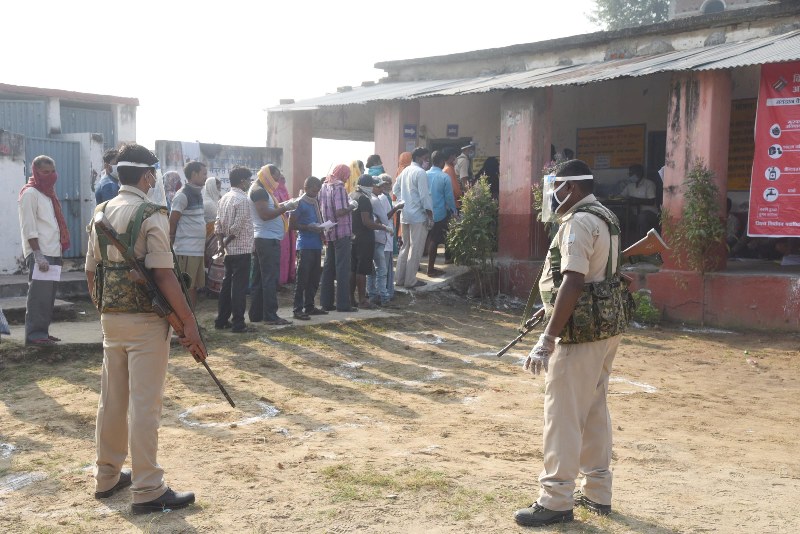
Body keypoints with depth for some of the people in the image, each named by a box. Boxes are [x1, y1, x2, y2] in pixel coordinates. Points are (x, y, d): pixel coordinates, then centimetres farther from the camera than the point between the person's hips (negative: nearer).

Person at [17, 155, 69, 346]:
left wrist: (59, 250, 15)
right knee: (39, 295, -9)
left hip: (53, 253, 8)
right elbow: (28, 228, -12)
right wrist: (38, 255, -19)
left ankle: (42, 331, 15)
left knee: (48, 295, 9)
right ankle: (34, 334, -7)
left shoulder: (48, 194, 21)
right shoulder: (30, 193, -5)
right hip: (39, 253, -8)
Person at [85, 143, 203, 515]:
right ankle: (147, 490, 4)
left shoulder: (100, 214, 9)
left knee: (111, 399, 16)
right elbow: (164, 275, -19)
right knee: (145, 404, -2)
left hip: (111, 317, 7)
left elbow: (91, 273, 12)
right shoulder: (151, 215, -13)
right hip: (145, 320, -7)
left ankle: (107, 477, 28)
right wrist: (189, 323, -15)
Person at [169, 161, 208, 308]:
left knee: (194, 287, 11)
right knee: (186, 288, -4)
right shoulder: (182, 195, -11)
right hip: (187, 251, -8)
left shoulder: (197, 194, 16)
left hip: (199, 250, 8)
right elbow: (172, 224, -10)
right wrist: (173, 244, -8)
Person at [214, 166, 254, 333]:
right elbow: (237, 227, -20)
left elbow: (218, 223, 8)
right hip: (242, 249, -8)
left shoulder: (224, 198, 11)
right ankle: (238, 323, -2)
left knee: (227, 283, 13)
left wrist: (221, 242, 4)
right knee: (239, 286, -5)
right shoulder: (242, 200, -15)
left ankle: (221, 320, 18)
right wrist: (225, 242, -8)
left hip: (229, 250, 8)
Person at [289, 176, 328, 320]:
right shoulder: (300, 203, -7)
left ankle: (309, 306, 19)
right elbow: (291, 225, -9)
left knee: (314, 278, 10)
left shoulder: (316, 202, 16)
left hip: (316, 245, 8)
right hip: (305, 245, -8)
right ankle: (298, 309, -4)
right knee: (302, 278, -7)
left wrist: (322, 228, 6)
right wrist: (308, 227, -19)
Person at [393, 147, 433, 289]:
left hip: (405, 214, 8)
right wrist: (430, 216, -14)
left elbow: (395, 189, 18)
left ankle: (399, 278, 19)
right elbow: (425, 196, -18)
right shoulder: (420, 172, -15)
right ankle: (410, 281, 2)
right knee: (415, 249, -1)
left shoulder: (405, 171, 11)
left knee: (405, 246, 16)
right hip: (418, 216, -8)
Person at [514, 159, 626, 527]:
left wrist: (548, 338, -27)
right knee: (595, 410, 16)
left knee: (563, 414, -4)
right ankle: (597, 492, 25)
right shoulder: (604, 217, 16)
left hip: (582, 330, -10)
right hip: (606, 324, 10)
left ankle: (556, 500, 2)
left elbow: (573, 283, -25)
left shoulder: (579, 222, -16)